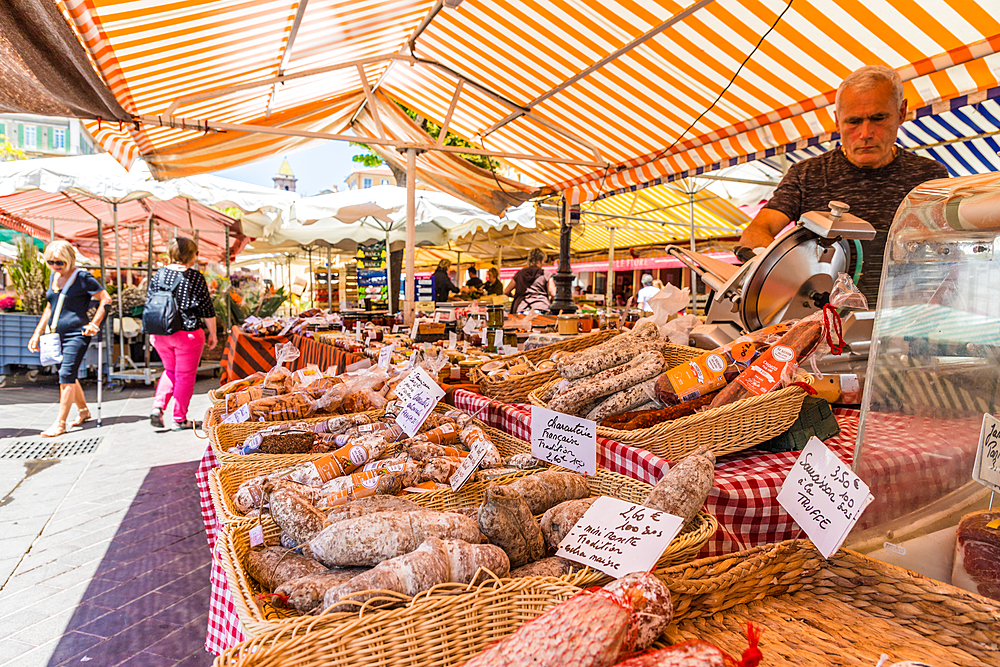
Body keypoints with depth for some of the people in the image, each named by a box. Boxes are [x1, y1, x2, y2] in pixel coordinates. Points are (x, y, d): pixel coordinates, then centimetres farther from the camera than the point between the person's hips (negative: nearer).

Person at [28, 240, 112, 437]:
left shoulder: (82, 277, -7)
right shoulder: (54, 277, 14)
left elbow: (105, 299, -6)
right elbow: (50, 307, 23)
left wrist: (93, 325, -11)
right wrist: (37, 333, 20)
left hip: (76, 334, -8)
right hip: (56, 335, 8)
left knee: (66, 376, -11)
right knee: (68, 376, 15)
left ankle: (60, 423, -6)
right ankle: (83, 410, 32)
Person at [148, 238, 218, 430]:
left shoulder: (159, 274, 4)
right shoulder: (194, 276, -10)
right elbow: (207, 309, -7)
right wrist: (213, 333, 3)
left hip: (161, 334, 5)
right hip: (188, 334, -5)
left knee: (170, 371, 23)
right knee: (185, 376, 6)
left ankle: (157, 407, 7)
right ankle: (180, 419, 12)